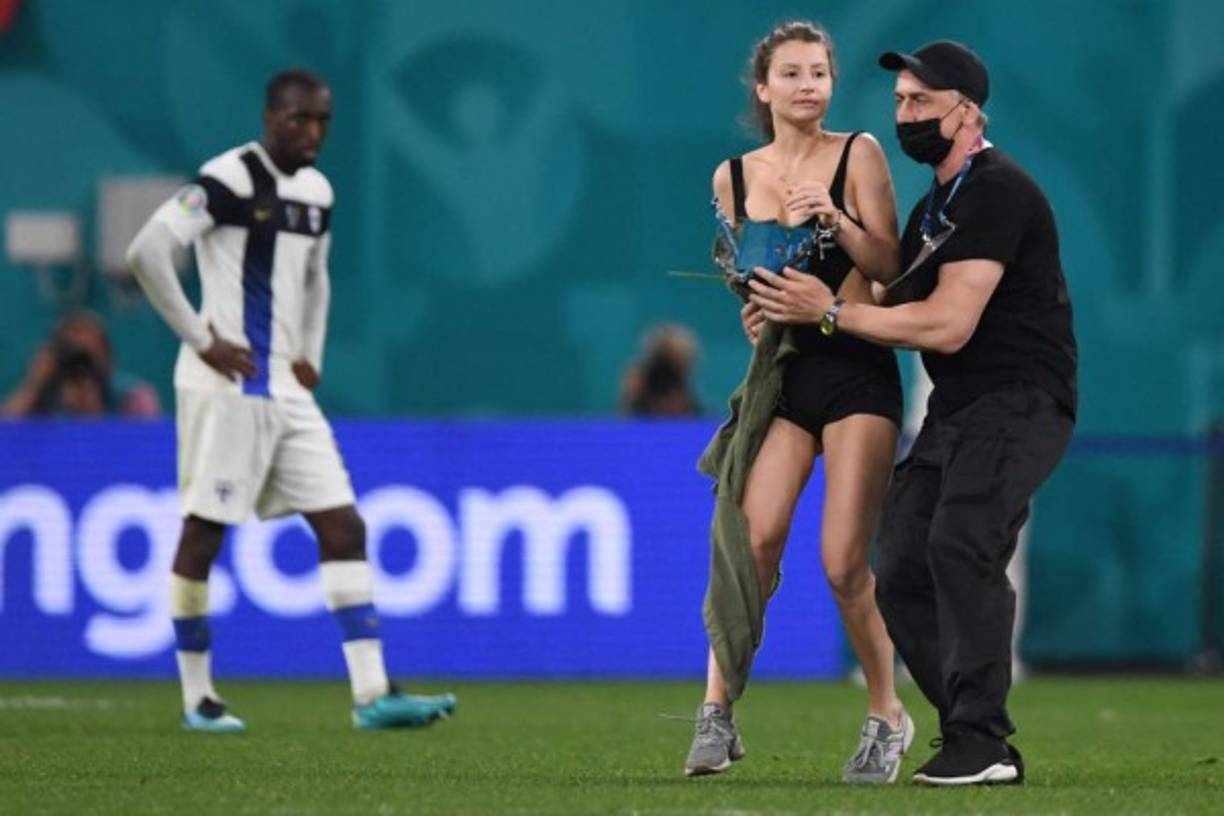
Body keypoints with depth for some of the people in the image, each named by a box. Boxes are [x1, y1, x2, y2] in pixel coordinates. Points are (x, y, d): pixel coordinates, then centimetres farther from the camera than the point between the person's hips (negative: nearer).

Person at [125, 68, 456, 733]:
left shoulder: (316, 191, 14)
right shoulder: (229, 179, -11)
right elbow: (146, 251, -19)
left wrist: (311, 357, 16)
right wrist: (200, 339, -16)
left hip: (287, 391, 8)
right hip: (228, 386, -8)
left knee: (342, 526, -1)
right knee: (204, 531, -1)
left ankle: (371, 694, -4)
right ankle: (197, 697, 9)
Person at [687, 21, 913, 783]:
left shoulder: (858, 155, 0)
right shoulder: (734, 176, 9)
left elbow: (891, 268, -4)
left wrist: (835, 218, -18)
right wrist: (751, 312, 1)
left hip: (856, 370, -3)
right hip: (781, 370, 3)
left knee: (845, 562, -8)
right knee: (752, 537, -14)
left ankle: (888, 718, 10)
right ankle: (719, 712, -8)